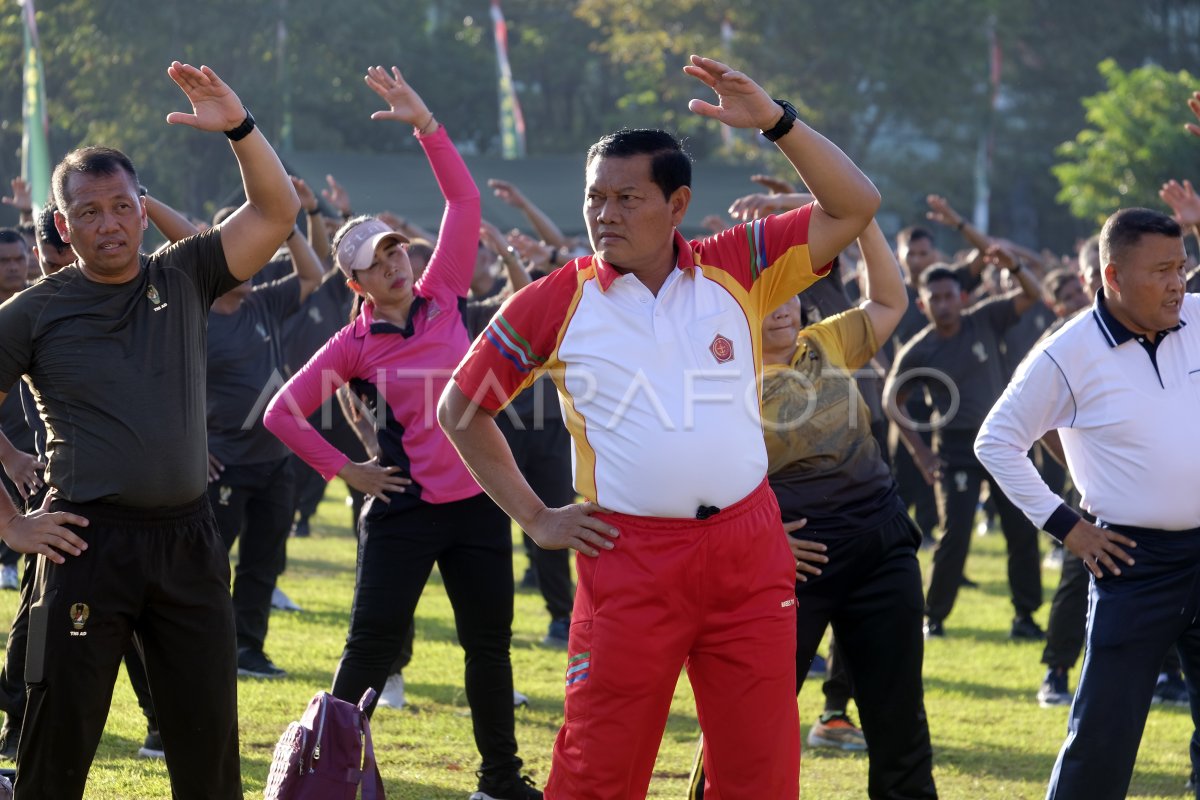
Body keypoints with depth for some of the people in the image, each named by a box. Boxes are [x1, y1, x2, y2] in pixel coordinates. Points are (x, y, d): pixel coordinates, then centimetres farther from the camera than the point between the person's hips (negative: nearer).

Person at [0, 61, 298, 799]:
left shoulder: (183, 280, 8)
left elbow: (276, 213, -1)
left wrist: (239, 128, -17)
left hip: (187, 538, 3)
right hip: (89, 541, -3)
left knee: (208, 732, 6)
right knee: (60, 732, -2)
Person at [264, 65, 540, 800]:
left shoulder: (444, 298, 4)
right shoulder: (355, 346, -4)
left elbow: (464, 200, -1)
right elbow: (283, 414, -2)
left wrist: (426, 125, -7)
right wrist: (343, 469, -3)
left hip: (478, 500, 3)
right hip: (406, 509, -3)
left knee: (490, 641, 11)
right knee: (374, 643, -3)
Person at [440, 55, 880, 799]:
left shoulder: (736, 269, 3)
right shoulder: (554, 303, 0)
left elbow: (855, 207, -2)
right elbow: (461, 409, 9)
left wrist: (776, 122, -13)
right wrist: (534, 517, 4)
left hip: (749, 547, 2)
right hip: (629, 558, -2)